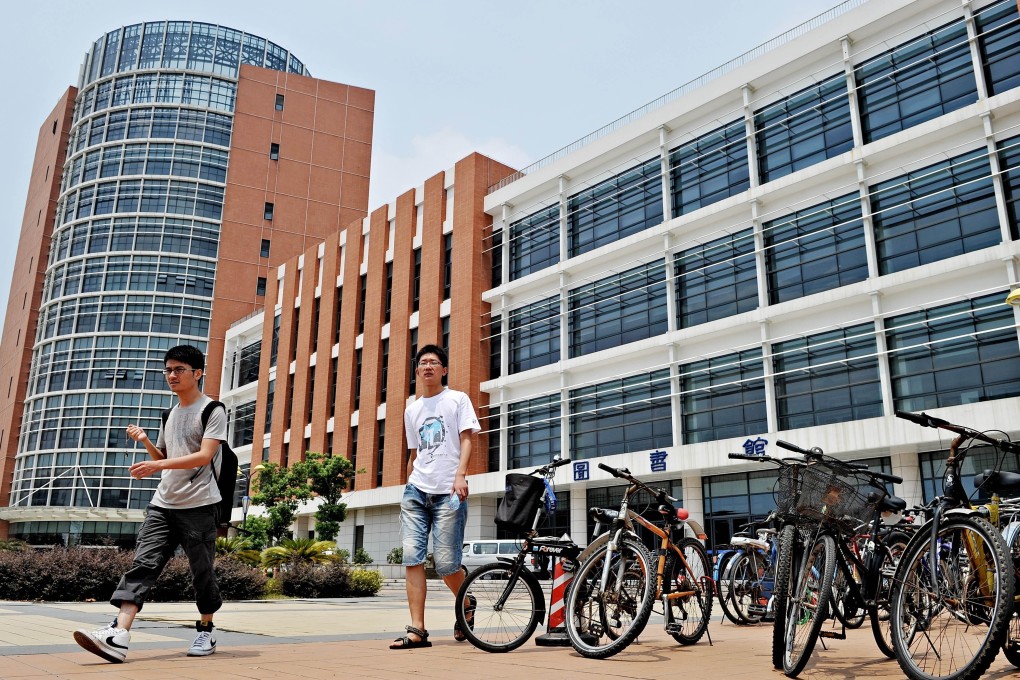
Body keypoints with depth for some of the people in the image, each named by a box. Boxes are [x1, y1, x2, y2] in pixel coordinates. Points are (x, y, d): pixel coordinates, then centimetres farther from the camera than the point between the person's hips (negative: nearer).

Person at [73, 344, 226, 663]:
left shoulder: (213, 411, -4)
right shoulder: (171, 414, 19)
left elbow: (204, 456, -16)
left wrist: (157, 465, -23)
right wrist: (145, 441, 7)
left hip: (198, 505, -6)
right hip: (162, 505, 6)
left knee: (202, 571, 3)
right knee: (143, 564, -8)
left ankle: (205, 631, 20)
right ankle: (118, 636, -17)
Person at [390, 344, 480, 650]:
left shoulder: (457, 399, 5)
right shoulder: (411, 410, 19)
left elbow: (465, 440, -3)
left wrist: (460, 475, -18)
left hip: (448, 493, -4)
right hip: (416, 491, 5)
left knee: (446, 563, -6)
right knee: (411, 557, -7)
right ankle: (417, 630, -4)